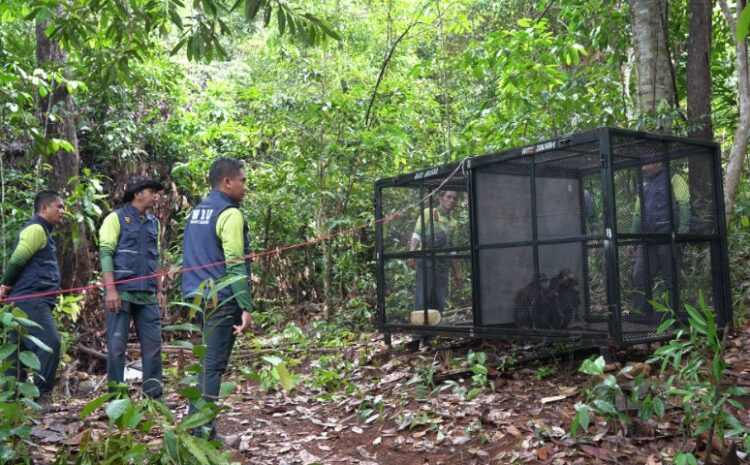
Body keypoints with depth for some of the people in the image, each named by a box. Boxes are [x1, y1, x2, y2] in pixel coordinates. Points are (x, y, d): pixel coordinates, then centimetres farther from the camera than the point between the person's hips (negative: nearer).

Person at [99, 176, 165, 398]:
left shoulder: (152, 222, 15)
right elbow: (106, 254, -8)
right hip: (122, 292, -5)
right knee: (117, 344, 0)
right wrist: (110, 289, -16)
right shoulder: (116, 218, -2)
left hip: (147, 295, 5)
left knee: (153, 343, 4)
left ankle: (154, 392, 12)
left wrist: (159, 290, 14)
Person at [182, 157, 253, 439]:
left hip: (197, 296, 9)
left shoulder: (196, 212, 15)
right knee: (213, 366, -3)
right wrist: (246, 307, -18)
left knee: (207, 362, 16)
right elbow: (235, 265, -18)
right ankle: (201, 433, 1)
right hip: (220, 300, -9)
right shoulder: (230, 214, -12)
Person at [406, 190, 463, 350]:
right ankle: (417, 337, -9)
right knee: (422, 299, -10)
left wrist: (457, 274, 20)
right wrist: (411, 253, -22)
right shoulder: (428, 213, 6)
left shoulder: (453, 223, 19)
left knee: (439, 302, 1)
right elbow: (417, 235, -5)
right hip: (426, 261, -5)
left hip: (443, 265, 5)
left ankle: (428, 338, 7)